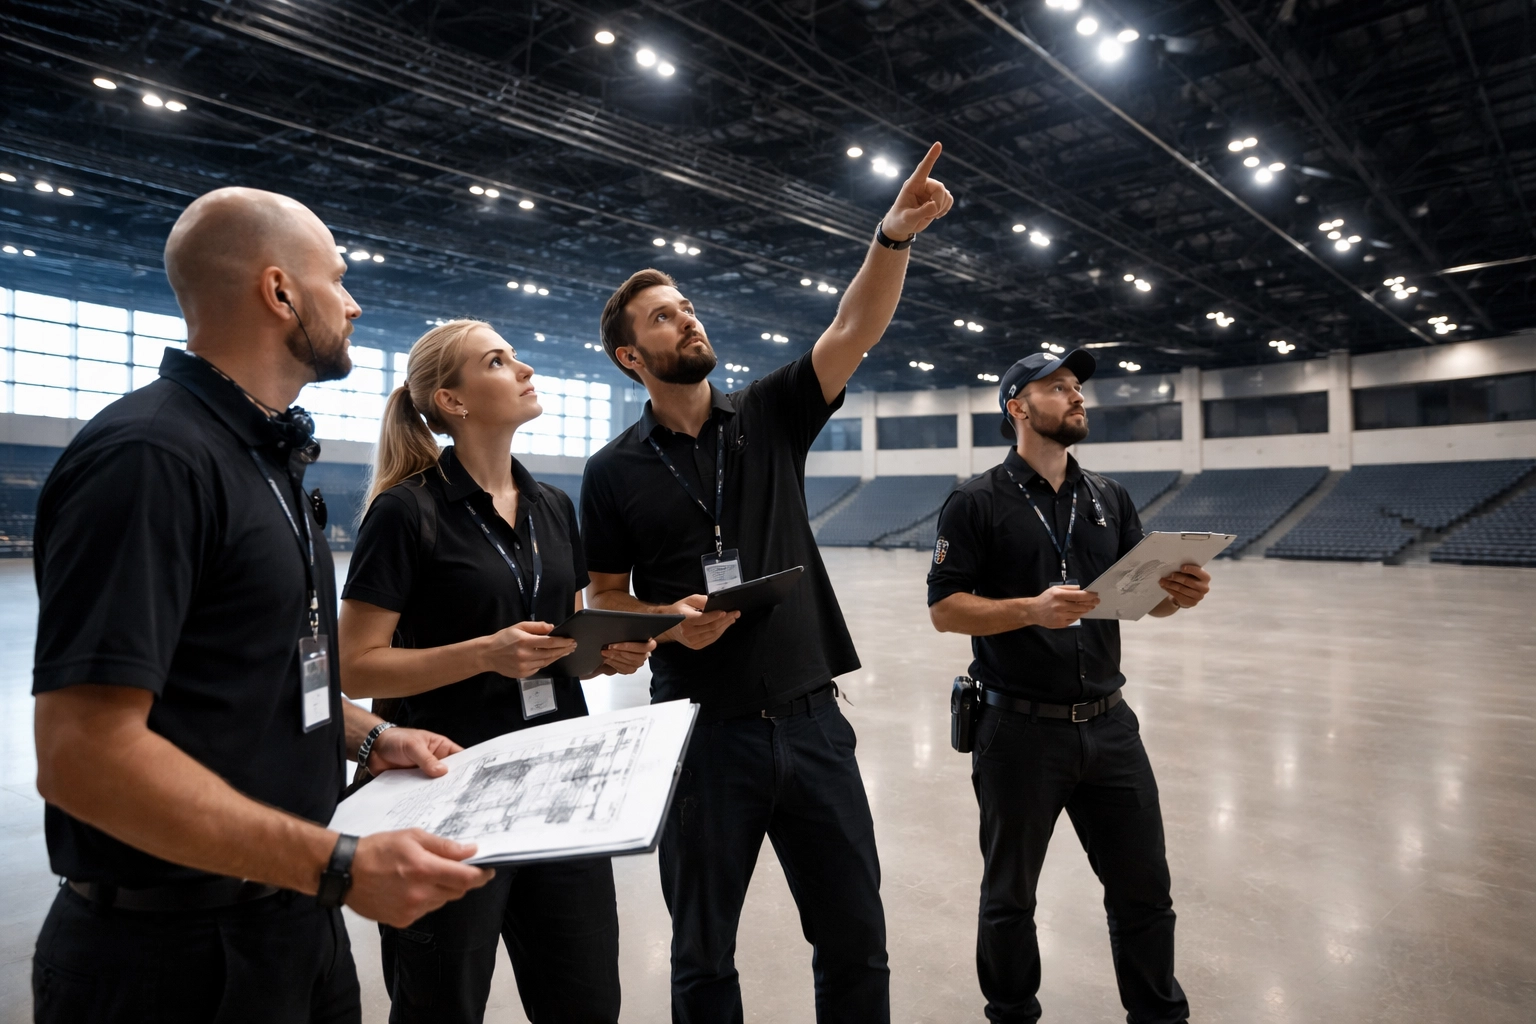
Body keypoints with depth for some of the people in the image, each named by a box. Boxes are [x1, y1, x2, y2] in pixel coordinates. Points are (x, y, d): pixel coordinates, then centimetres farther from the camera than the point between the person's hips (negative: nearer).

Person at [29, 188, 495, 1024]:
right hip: (178, 953, -9)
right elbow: (84, 752, -27)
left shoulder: (266, 456, 10)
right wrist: (341, 864, -28)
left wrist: (368, 736, 7)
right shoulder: (150, 456, -21)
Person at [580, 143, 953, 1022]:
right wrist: (666, 620, -15)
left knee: (858, 944, 13)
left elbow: (856, 330, -8)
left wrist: (895, 235, -22)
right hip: (702, 730, -1)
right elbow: (606, 600, 5)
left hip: (810, 719, 2)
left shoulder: (770, 417, 4)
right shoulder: (615, 472, 0)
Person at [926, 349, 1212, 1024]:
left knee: (1144, 890, 15)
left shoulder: (1110, 498, 10)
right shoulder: (978, 503, -6)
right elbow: (945, 608, -11)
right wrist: (1033, 609, -25)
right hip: (1021, 731, -4)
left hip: (1109, 725, 4)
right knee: (1010, 897, 14)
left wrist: (1180, 594, -11)